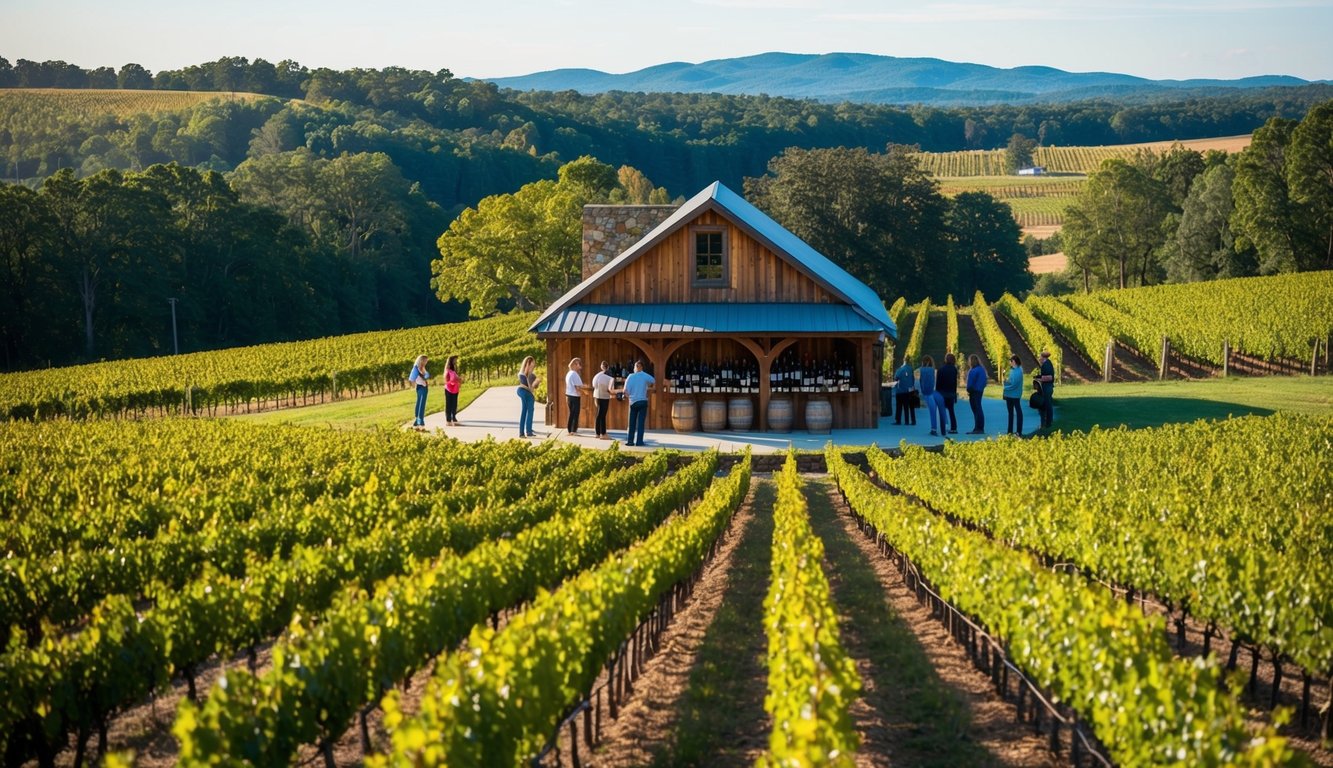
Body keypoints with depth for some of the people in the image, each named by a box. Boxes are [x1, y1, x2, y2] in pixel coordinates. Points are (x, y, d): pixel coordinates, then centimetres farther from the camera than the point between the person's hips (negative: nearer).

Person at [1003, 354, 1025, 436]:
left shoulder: (1018, 371, -18)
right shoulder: (1012, 370, 10)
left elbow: (1014, 384, -22)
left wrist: (1006, 388, -10)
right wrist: (1006, 380, -4)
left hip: (1015, 395, -10)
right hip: (1009, 395, 10)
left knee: (1018, 412, -3)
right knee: (1010, 412, 15)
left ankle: (1019, 432, -1)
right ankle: (1010, 431, 23)